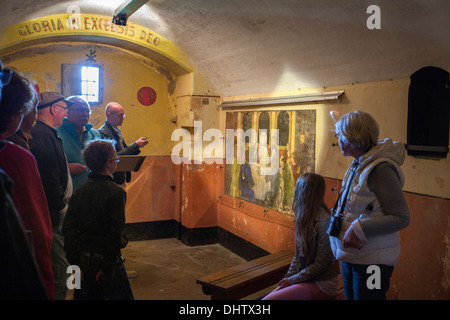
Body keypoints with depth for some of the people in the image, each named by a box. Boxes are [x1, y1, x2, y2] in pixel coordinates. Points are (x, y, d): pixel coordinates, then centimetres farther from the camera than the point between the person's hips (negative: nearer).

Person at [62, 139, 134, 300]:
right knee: (122, 296, 9)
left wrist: (75, 262, 7)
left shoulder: (80, 190, 2)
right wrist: (108, 266, -11)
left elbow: (68, 228, 2)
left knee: (92, 295, 20)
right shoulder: (116, 192, -15)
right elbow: (115, 233, -19)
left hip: (84, 258, 6)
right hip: (104, 259, -6)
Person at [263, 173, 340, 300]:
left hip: (323, 283, -8)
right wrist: (287, 278, 2)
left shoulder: (323, 222, -22)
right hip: (305, 277, 8)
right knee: (266, 297, -7)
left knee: (268, 299, -21)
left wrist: (292, 280, -11)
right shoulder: (305, 217, 6)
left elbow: (320, 264, -18)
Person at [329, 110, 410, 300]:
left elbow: (401, 218, -22)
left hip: (372, 260, -9)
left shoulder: (381, 169, -22)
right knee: (350, 296, 20)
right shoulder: (357, 166, 8)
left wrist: (360, 229, -26)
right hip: (350, 256, 9)